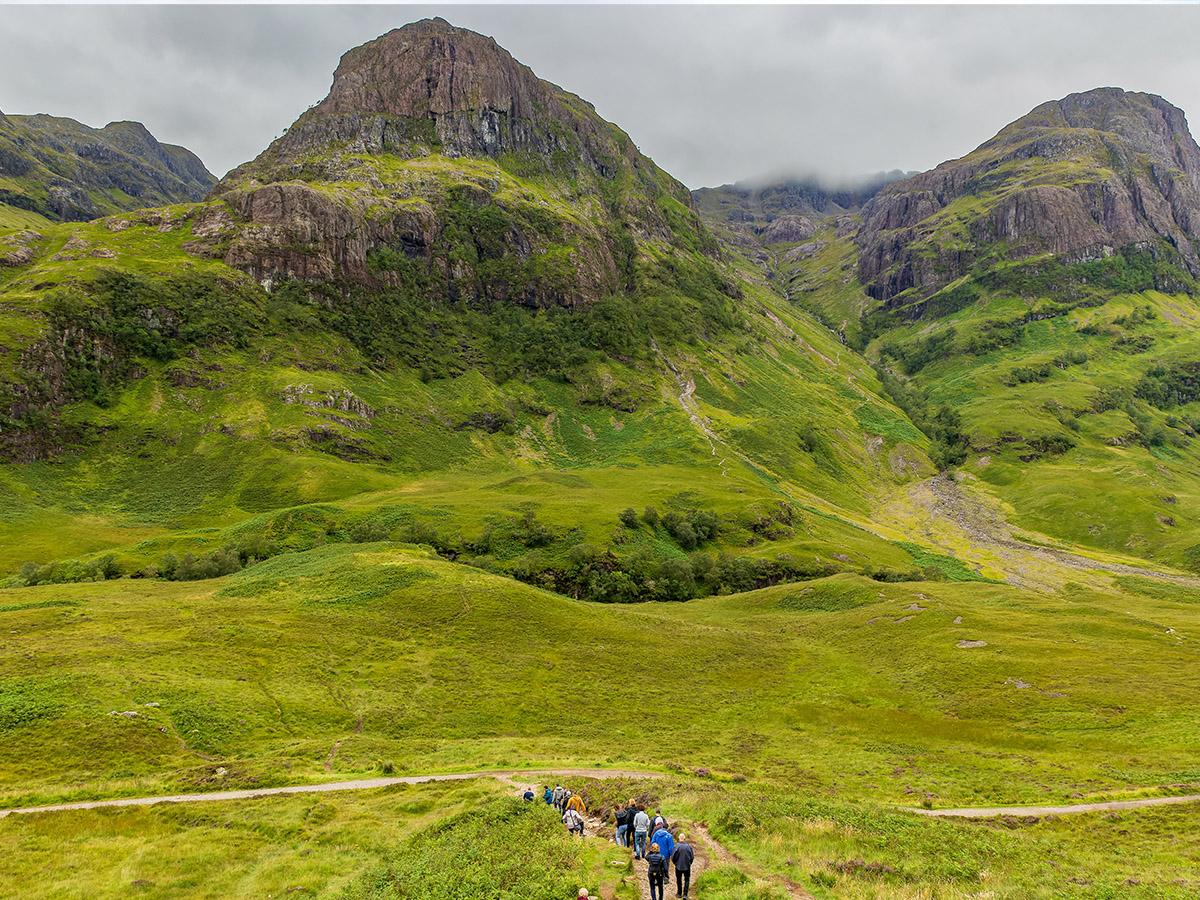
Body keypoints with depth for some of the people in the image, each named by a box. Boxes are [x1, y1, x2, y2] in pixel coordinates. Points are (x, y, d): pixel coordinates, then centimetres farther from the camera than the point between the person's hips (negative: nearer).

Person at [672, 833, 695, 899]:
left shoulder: (677, 846, -18)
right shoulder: (689, 846, -12)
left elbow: (673, 857, -13)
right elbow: (692, 857, -5)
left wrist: (675, 863, 7)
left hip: (678, 866, -1)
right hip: (687, 866, 1)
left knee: (679, 880, 18)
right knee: (687, 880, 13)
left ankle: (679, 893, 29)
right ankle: (685, 894, 5)